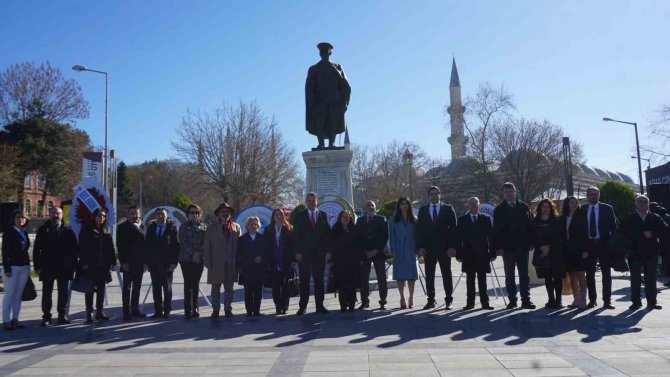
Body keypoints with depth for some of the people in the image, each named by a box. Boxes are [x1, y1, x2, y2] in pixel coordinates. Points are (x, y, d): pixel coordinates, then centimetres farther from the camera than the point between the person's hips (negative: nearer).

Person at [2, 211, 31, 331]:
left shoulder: (24, 234, 13)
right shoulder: (9, 233, -5)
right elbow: (5, 252, -9)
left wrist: (28, 265, 9)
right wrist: (7, 269, -13)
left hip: (24, 267, 6)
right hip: (12, 267, -6)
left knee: (18, 294, 7)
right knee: (9, 294, -2)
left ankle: (15, 319, 12)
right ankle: (6, 321, 3)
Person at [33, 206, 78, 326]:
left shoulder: (68, 231, 3)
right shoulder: (43, 230, 4)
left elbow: (74, 249, 3)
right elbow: (37, 249, 2)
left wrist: (73, 265, -3)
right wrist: (37, 266, -4)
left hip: (64, 267, 0)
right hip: (47, 267, 0)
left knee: (64, 293, 5)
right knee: (47, 293, 6)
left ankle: (62, 316, 13)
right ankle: (46, 317, 13)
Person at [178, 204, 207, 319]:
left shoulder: (203, 226, 10)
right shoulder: (184, 227, 3)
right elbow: (183, 242, -5)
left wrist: (199, 253, -10)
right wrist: (192, 254, -14)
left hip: (199, 259, 2)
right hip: (186, 259, -2)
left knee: (196, 284, 7)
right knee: (188, 284, -3)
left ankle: (195, 308, 13)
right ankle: (188, 310, -1)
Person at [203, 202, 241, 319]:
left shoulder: (236, 227, 8)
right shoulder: (211, 228, 4)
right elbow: (206, 247, 2)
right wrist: (208, 263, -5)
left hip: (231, 264, 1)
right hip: (216, 264, -1)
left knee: (229, 288, 9)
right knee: (215, 288, 6)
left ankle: (228, 309, 20)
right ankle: (215, 310, 16)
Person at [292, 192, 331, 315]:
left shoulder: (323, 215, 10)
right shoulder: (299, 216, 6)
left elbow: (327, 234, 7)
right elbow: (296, 235, 1)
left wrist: (328, 251, -1)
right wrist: (297, 252, -7)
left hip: (319, 253, 1)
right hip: (304, 254, -1)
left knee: (319, 280, 5)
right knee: (304, 281, 2)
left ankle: (320, 306, 11)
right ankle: (302, 306, 7)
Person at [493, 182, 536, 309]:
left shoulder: (524, 207, 6)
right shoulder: (499, 210, 2)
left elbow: (530, 226, 5)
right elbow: (496, 230, -1)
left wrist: (530, 242, -3)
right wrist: (498, 247, -8)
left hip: (522, 246, 1)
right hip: (507, 247, -1)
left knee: (524, 274, 4)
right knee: (509, 276, 6)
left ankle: (526, 300, 8)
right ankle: (512, 300, 12)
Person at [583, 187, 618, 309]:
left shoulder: (607, 208, 2)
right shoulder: (582, 210, 5)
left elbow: (613, 226, 1)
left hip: (604, 244, -1)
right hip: (589, 244, 1)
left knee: (606, 274, 3)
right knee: (589, 274, 6)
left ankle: (607, 300, 9)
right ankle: (592, 299, 16)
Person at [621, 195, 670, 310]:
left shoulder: (655, 218, 9)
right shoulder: (629, 219, 4)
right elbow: (624, 233, -4)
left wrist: (652, 234, -12)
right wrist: (642, 234, -12)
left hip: (652, 253, 2)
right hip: (635, 253, -1)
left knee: (651, 279, 5)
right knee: (635, 279, 0)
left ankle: (652, 302, 13)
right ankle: (636, 302, 7)